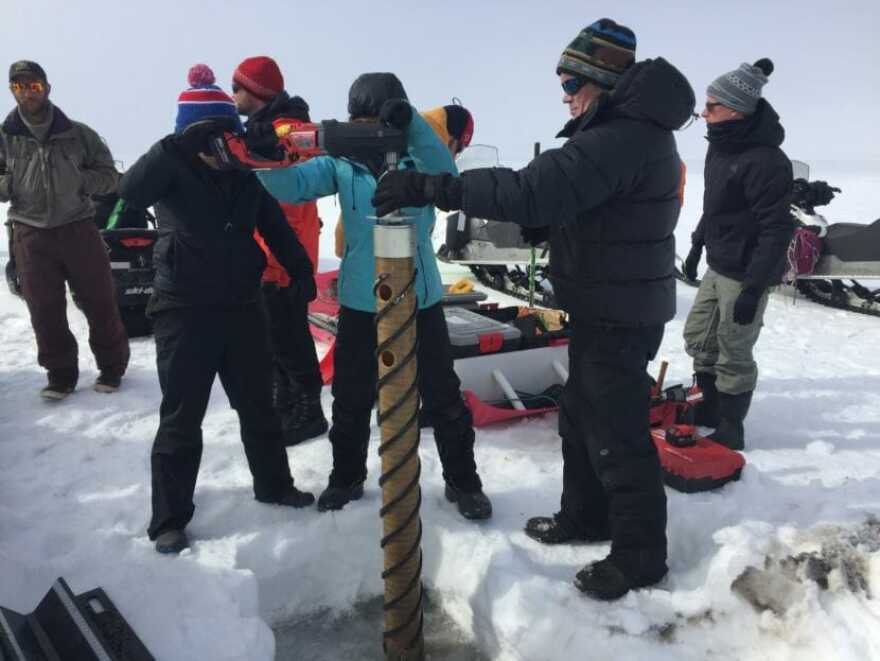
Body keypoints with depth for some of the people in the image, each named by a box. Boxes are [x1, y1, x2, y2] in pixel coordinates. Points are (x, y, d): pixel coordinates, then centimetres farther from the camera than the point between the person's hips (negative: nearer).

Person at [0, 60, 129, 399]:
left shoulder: (78, 134, 1)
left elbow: (109, 176, 5)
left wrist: (77, 180, -12)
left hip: (77, 228, -1)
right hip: (30, 234, 1)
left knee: (100, 302, 5)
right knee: (45, 310, 6)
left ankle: (112, 365, 21)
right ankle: (60, 373, 19)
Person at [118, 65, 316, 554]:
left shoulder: (248, 174, 3)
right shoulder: (172, 170, -8)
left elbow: (275, 226, 9)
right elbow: (131, 191, -28)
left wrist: (300, 268, -4)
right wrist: (180, 145, -37)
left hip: (243, 304, 4)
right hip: (184, 310, -4)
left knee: (259, 404, 16)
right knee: (182, 417, 3)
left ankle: (274, 484, 35)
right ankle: (170, 519, 16)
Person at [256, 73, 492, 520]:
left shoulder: (417, 156, -5)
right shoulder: (342, 161, -2)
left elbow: (445, 174, -26)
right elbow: (290, 185, -11)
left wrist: (410, 123, -39)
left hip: (419, 299, -1)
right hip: (359, 302, 2)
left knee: (443, 398, 9)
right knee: (351, 399, 15)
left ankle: (462, 482, 29)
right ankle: (346, 478, 37)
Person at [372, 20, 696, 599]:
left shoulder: (620, 138, -24)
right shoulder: (634, 129, 11)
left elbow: (531, 190, -33)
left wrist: (430, 188, -31)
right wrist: (539, 225, 0)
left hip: (618, 315, -10)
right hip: (610, 305, 10)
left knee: (617, 433, 2)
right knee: (581, 417, 21)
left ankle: (641, 554, 19)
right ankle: (586, 515, 38)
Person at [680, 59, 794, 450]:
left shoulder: (766, 161, -23)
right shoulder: (720, 145, 5)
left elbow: (776, 230, -23)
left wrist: (753, 289, -24)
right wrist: (697, 245, 22)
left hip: (746, 273, -9)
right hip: (718, 265, 9)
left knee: (734, 355, 2)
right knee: (698, 337, 18)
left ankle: (729, 433, 19)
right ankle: (710, 409, 37)